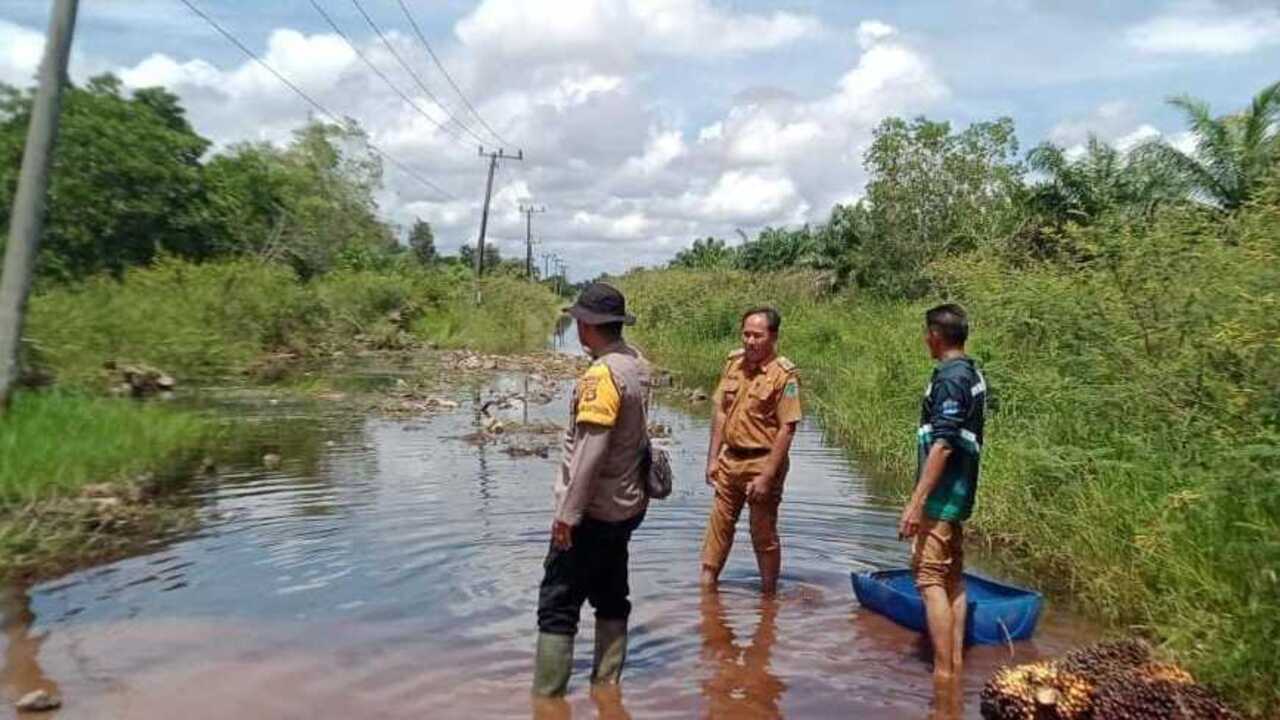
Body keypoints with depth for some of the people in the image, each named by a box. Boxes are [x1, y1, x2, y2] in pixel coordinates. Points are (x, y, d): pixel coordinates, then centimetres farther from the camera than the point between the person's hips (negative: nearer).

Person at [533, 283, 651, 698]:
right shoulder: (637, 364, 3)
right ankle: (607, 681, 28)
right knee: (611, 597, 18)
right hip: (625, 504, 9)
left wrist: (568, 512, -20)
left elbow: (590, 450, -25)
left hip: (592, 510, -9)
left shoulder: (602, 374, -22)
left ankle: (547, 695, 5)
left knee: (558, 604, 0)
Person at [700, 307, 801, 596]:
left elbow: (787, 430, -18)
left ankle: (769, 594, 25)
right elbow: (721, 412, 9)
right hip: (730, 458, 6)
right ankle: (707, 580, 31)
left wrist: (767, 477, -20)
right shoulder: (734, 362, 3)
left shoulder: (784, 374, -16)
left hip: (762, 462, -6)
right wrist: (713, 458, 6)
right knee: (719, 523, 17)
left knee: (764, 534, 8)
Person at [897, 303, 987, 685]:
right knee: (953, 577, 14)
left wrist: (916, 502, -23)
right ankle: (956, 662, 21)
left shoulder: (949, 378, -18)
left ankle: (943, 672, -2)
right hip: (959, 495, 10)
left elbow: (942, 445, -23)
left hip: (941, 496, -10)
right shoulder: (973, 374, 12)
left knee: (930, 578, -6)